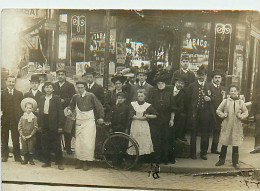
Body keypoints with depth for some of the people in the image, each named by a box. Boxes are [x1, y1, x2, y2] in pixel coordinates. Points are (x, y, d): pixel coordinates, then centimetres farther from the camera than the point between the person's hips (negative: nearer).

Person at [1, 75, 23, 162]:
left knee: (16, 139, 4)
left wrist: (21, 118, -1)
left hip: (16, 119, 0)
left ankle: (17, 156, 12)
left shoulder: (19, 94, 9)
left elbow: (22, 106, 6)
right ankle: (4, 156, 18)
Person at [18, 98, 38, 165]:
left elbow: (35, 127, -6)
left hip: (31, 136, -2)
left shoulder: (34, 117, -4)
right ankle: (25, 159, 18)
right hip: (23, 136, 2)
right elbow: (19, 127, 3)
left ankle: (31, 160, 14)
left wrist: (30, 135, -11)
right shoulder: (22, 117, 4)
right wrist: (22, 135, -6)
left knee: (31, 149, 2)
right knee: (24, 149, 5)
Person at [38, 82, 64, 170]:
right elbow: (40, 112, 12)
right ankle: (47, 161, 21)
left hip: (53, 124, -5)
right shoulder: (42, 98, 10)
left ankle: (60, 163, 8)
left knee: (56, 144, -1)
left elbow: (60, 112, -6)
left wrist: (60, 126, -10)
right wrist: (39, 124, 7)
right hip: (44, 124, 5)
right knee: (45, 144, 9)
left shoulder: (56, 98, -4)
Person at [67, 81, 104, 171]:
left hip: (89, 121, -3)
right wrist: (69, 110, 1)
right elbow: (71, 105, 23)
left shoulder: (91, 96, -6)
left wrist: (100, 117, -5)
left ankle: (85, 162, 4)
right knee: (78, 142, 2)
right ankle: (79, 161, 14)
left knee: (88, 142, -7)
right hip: (79, 122, 3)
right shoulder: (75, 97, 6)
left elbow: (99, 107, 0)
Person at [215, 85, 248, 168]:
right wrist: (223, 115, -9)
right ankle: (221, 160, 21)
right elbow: (218, 110, 8)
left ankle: (235, 162, 17)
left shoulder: (241, 102, 4)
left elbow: (246, 112, 10)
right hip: (226, 125, 0)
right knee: (224, 144, 6)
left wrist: (241, 116, -9)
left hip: (237, 126, 0)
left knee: (235, 144, 3)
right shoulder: (225, 101, 3)